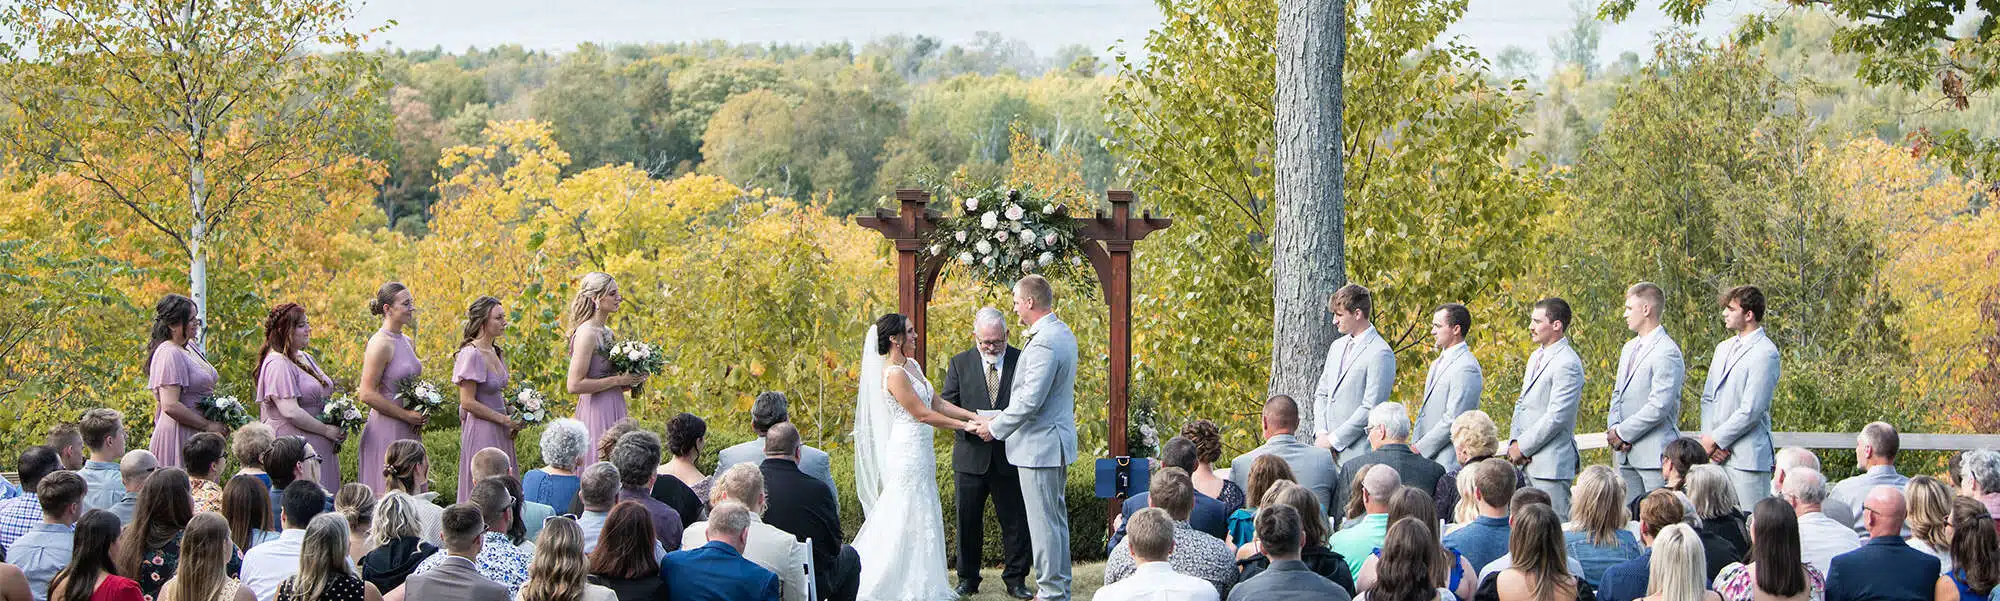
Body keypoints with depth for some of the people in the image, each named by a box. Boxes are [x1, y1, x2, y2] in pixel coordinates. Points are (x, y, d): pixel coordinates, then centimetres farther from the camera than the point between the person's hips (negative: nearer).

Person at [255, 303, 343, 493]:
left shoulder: (305, 358, 17)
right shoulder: (278, 364, -14)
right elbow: (291, 412, -21)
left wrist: (337, 430, 8)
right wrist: (327, 430, -13)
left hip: (319, 448, 9)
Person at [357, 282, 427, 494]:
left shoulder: (407, 342, 12)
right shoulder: (381, 343, -14)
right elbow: (367, 394, -19)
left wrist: (419, 416, 7)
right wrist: (407, 415, -15)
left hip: (407, 430, 9)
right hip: (386, 430, -9)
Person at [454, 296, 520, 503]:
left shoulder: (495, 352, 11)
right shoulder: (471, 354, -15)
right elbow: (468, 402, -18)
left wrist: (512, 420, 5)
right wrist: (505, 419, -14)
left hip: (500, 432, 9)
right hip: (481, 431, -9)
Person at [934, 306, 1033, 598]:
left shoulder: (1022, 361, 1)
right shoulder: (960, 363, 5)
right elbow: (946, 405, 2)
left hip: (1010, 456, -1)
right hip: (971, 456, 1)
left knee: (1015, 520, 3)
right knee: (968, 521, 7)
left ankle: (1015, 579, 13)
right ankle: (968, 579, 18)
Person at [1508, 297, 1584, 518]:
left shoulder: (1567, 364, -15)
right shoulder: (1536, 357, 16)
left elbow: (1556, 417, -19)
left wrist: (1523, 447, -13)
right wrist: (1514, 441, 4)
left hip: (1551, 465, -9)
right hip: (1527, 462, 9)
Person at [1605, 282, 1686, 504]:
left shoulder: (1667, 352, -13)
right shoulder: (1629, 348, 18)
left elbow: (1659, 406, -18)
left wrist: (1622, 433, -13)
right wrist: (1614, 428, 1)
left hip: (1654, 453, -9)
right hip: (1626, 453, 9)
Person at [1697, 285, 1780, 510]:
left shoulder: (1765, 353, -10)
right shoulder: (1723, 348, 17)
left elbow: (1751, 410, -15)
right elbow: (1708, 398, 17)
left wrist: (1715, 440, -11)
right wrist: (1707, 437, 1)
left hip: (1747, 457, -8)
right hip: (1718, 456, 8)